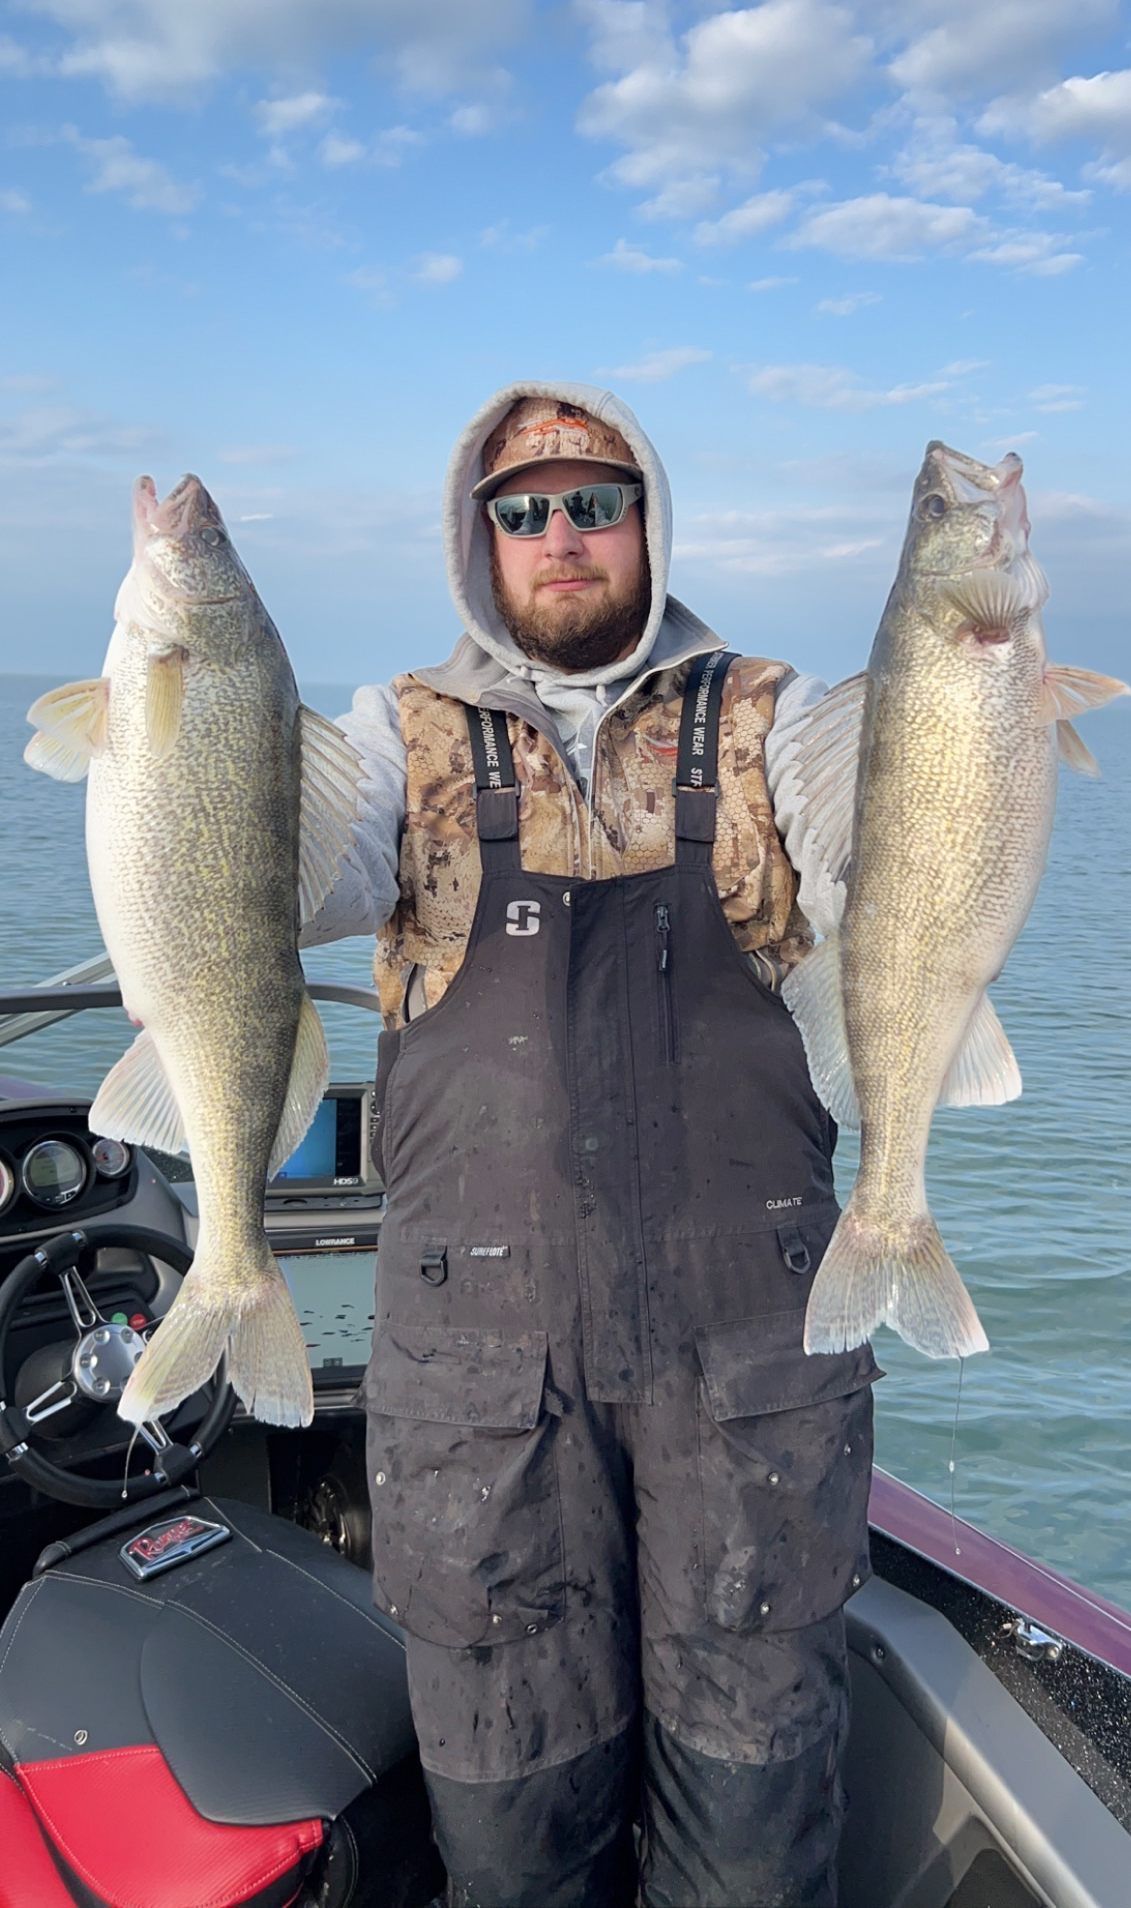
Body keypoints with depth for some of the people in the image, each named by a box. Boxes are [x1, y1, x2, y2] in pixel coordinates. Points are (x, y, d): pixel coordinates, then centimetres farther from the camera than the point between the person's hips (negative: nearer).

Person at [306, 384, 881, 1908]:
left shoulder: (770, 722, 6)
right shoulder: (409, 736, 7)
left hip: (752, 1330, 0)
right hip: (479, 1340, 1)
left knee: (755, 1745, 14)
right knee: (510, 1770, 15)